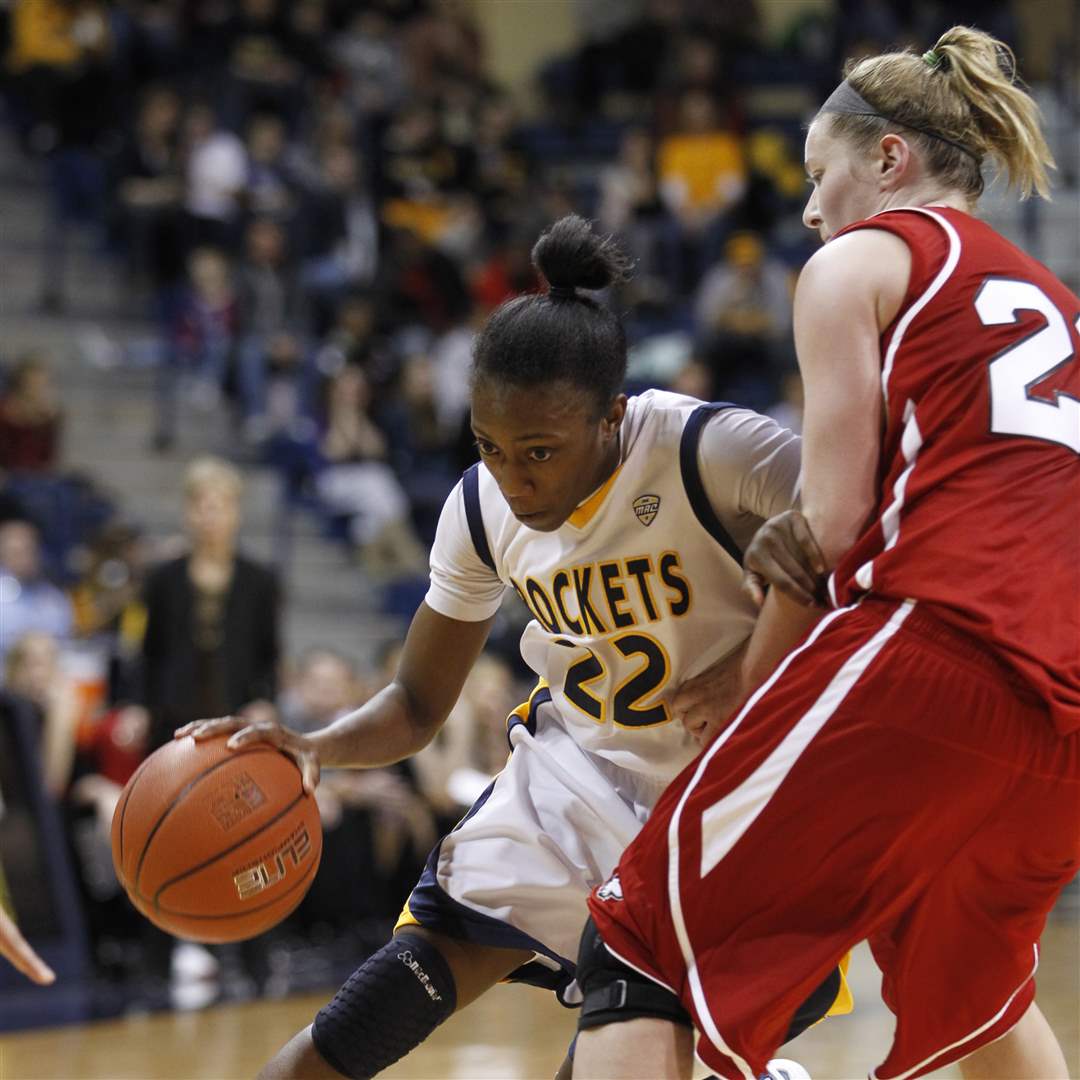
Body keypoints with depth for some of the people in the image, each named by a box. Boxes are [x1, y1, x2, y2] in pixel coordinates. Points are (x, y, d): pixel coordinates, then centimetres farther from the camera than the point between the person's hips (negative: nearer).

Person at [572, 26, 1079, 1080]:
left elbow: (833, 521, -3)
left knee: (644, 946, -3)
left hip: (936, 639, -7)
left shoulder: (859, 261, 9)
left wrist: (745, 699, 7)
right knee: (964, 976, 31)